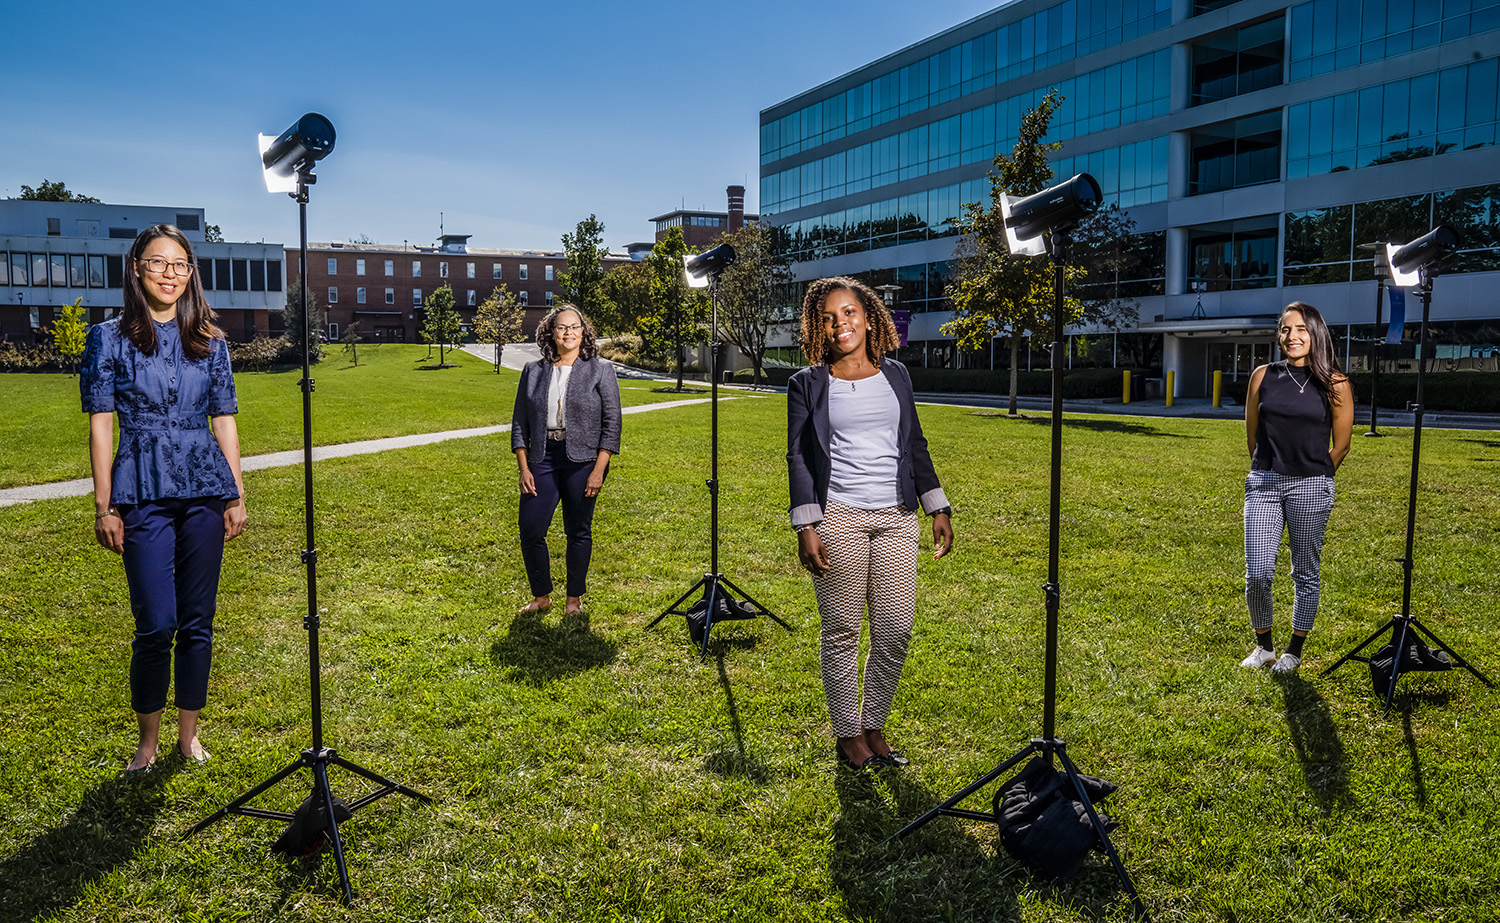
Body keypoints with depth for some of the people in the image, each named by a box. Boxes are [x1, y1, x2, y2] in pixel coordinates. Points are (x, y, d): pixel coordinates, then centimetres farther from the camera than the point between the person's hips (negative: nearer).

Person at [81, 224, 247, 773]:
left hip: (206, 492, 3)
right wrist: (104, 507, -3)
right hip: (144, 496, -3)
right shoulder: (110, 339, 1)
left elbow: (224, 420, 10)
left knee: (198, 621, 8)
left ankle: (188, 733, 23)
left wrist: (237, 496, 6)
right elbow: (101, 423, 0)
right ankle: (148, 740, 16)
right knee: (156, 624, -5)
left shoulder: (209, 342, 9)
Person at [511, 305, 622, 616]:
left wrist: (599, 470, -10)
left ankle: (574, 598, 21)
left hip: (583, 460, -2)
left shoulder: (601, 370, 1)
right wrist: (524, 468, 1)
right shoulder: (533, 371, 9)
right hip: (542, 458, 3)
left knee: (578, 531, 5)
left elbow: (612, 423, -3)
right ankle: (541, 596, 17)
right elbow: (519, 423, 10)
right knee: (530, 530, -3)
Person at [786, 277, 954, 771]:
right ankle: (848, 735, 20)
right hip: (838, 519, -3)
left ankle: (874, 727, 23)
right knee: (842, 632, 3)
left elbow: (915, 445, 16)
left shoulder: (896, 375, 13)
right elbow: (798, 456, -1)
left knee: (896, 631, 4)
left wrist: (939, 509, 11)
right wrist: (806, 527, -9)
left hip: (897, 519, 4)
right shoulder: (807, 384, 2)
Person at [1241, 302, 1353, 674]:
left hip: (1311, 487, -2)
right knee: (1257, 574, -2)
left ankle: (1295, 650, 23)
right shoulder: (1263, 376, 5)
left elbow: (1341, 446, 6)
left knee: (1305, 573, 7)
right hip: (1262, 484, 2)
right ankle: (1264, 646, 19)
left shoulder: (1334, 384, -2)